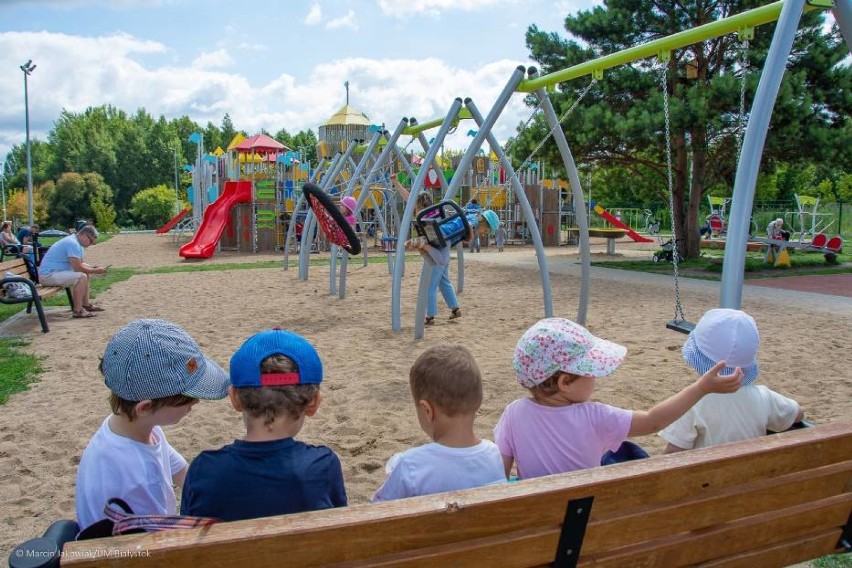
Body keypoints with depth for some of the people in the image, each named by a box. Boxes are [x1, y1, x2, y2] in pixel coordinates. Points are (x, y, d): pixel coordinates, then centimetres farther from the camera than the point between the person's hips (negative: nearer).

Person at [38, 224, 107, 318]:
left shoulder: (76, 241, 12)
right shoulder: (73, 244, -21)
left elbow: (81, 264, 20)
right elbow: (77, 268, -23)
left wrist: (94, 268, 3)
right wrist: (95, 271, -13)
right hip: (48, 275, -11)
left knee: (86, 272, 17)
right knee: (81, 277, -25)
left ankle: (86, 304, 20)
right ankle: (77, 311, -21)